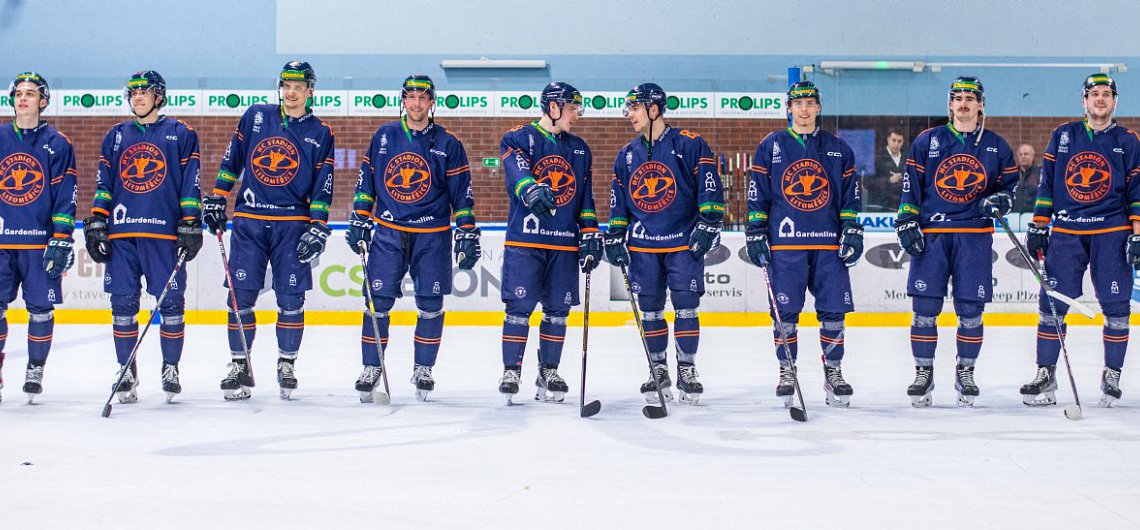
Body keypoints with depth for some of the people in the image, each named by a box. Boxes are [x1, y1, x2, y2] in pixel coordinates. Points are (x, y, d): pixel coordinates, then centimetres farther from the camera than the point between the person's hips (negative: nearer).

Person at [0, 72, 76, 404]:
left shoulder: (58, 144, 2)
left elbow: (65, 196, -1)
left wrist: (62, 240, -8)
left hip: (40, 242, -2)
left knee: (41, 309, 1)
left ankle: (35, 371, 14)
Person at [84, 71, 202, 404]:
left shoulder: (181, 135, 7)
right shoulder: (116, 136, 17)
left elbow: (191, 184, 2)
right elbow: (103, 184, 16)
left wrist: (191, 226, -5)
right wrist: (95, 224, 7)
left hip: (165, 234, -3)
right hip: (121, 233, 3)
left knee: (171, 302, -3)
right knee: (122, 304, 0)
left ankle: (171, 368, 11)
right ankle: (126, 373, 9)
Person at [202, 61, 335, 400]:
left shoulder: (320, 134, 4)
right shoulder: (255, 117, 8)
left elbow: (322, 188, 2)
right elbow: (232, 160, 13)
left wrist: (318, 229, -6)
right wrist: (216, 199, 8)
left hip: (292, 224, -1)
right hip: (248, 221, 1)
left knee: (291, 298, -2)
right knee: (241, 295, -1)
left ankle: (287, 364, 13)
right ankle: (240, 366, 9)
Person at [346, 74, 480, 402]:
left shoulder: (448, 143, 1)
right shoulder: (384, 137, 5)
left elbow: (461, 192, 1)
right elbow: (366, 180, 11)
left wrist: (467, 233, -3)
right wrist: (359, 220, 6)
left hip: (432, 236, -1)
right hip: (388, 231, 1)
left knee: (430, 305, 2)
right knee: (378, 301, -4)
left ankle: (423, 369, 17)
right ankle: (371, 368, 9)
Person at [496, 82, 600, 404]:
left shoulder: (580, 149, 18)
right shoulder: (519, 139, 1)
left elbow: (586, 198, 19)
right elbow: (516, 171, -20)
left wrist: (590, 236, 10)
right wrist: (532, 191, -41)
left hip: (565, 244, 5)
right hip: (524, 239, -5)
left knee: (558, 310, 6)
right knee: (519, 307, -7)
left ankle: (548, 373, 17)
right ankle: (511, 372, 3)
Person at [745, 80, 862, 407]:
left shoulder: (838, 149, 11)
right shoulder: (771, 147, 6)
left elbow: (850, 195, 12)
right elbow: (757, 195, 6)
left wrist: (852, 232, 4)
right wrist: (756, 234, 0)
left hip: (828, 243, 1)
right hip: (784, 243, -1)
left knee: (833, 311, 1)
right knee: (785, 311, -1)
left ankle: (833, 372, 13)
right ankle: (786, 373, 12)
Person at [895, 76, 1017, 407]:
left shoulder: (996, 146, 10)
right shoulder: (927, 141, 7)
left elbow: (1010, 184, 16)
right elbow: (910, 185, 5)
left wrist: (1000, 201, -5)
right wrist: (907, 224, -3)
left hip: (975, 235, 1)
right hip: (931, 233, -1)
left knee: (971, 310, 1)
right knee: (925, 307, -4)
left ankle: (965, 373, 16)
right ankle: (923, 373, 7)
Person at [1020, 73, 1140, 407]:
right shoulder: (1063, 136, 10)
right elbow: (1047, 184, 10)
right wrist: (1038, 227, 5)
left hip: (1112, 233, -1)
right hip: (1066, 232, 1)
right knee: (1052, 304, -2)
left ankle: (1112, 376, 12)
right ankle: (1045, 376, 5)